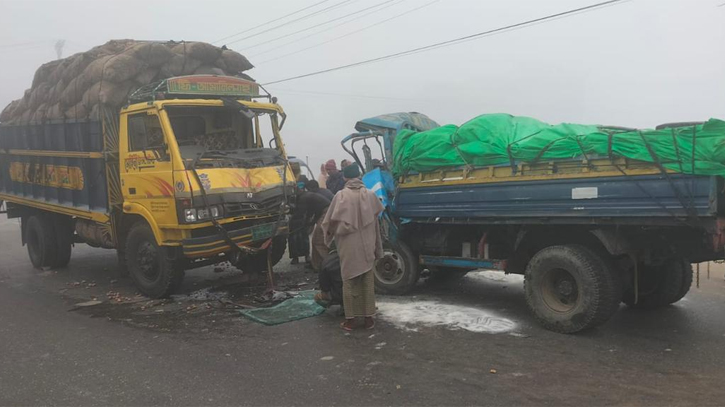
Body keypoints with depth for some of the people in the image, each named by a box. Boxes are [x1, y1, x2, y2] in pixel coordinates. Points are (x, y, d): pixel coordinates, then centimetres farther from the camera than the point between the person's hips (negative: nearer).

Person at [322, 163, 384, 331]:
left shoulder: (341, 196, -6)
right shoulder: (370, 195, 1)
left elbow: (329, 221, -2)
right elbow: (376, 220, 9)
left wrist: (330, 235, 20)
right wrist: (378, 247, 18)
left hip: (348, 246, -2)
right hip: (367, 245, 2)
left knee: (349, 281, 6)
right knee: (368, 281, 10)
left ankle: (350, 319, 9)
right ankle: (368, 317, 15)